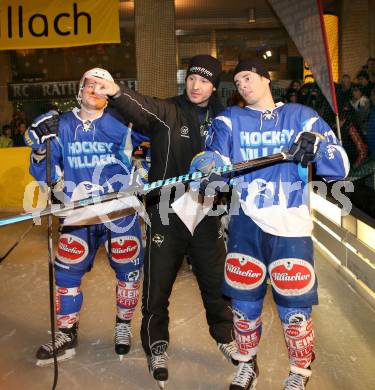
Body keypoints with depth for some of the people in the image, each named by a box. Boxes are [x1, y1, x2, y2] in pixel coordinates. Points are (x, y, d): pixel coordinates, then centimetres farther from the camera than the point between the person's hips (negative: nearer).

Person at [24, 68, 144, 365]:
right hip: (78, 213, 2)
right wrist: (41, 147, -14)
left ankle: (124, 327, 32)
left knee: (128, 270, 8)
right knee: (66, 271, 4)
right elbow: (47, 176, 1)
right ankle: (66, 335, 24)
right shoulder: (62, 126, 2)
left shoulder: (121, 123, -4)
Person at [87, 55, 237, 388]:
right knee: (158, 286, 7)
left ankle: (224, 337, 41)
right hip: (166, 214, -2)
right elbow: (140, 108, -27)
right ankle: (157, 347, 31)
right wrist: (116, 93, -47)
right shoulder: (166, 112, -6)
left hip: (207, 214, 3)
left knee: (216, 282, 16)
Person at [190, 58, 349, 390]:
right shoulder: (230, 120, 10)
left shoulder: (300, 116, 7)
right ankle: (248, 363, 37)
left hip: (291, 227, -1)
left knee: (294, 309, 1)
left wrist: (317, 146, -19)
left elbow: (340, 167, 1)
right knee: (244, 302, 11)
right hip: (246, 224, 2)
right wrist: (207, 164, -32)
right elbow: (214, 158, -9)